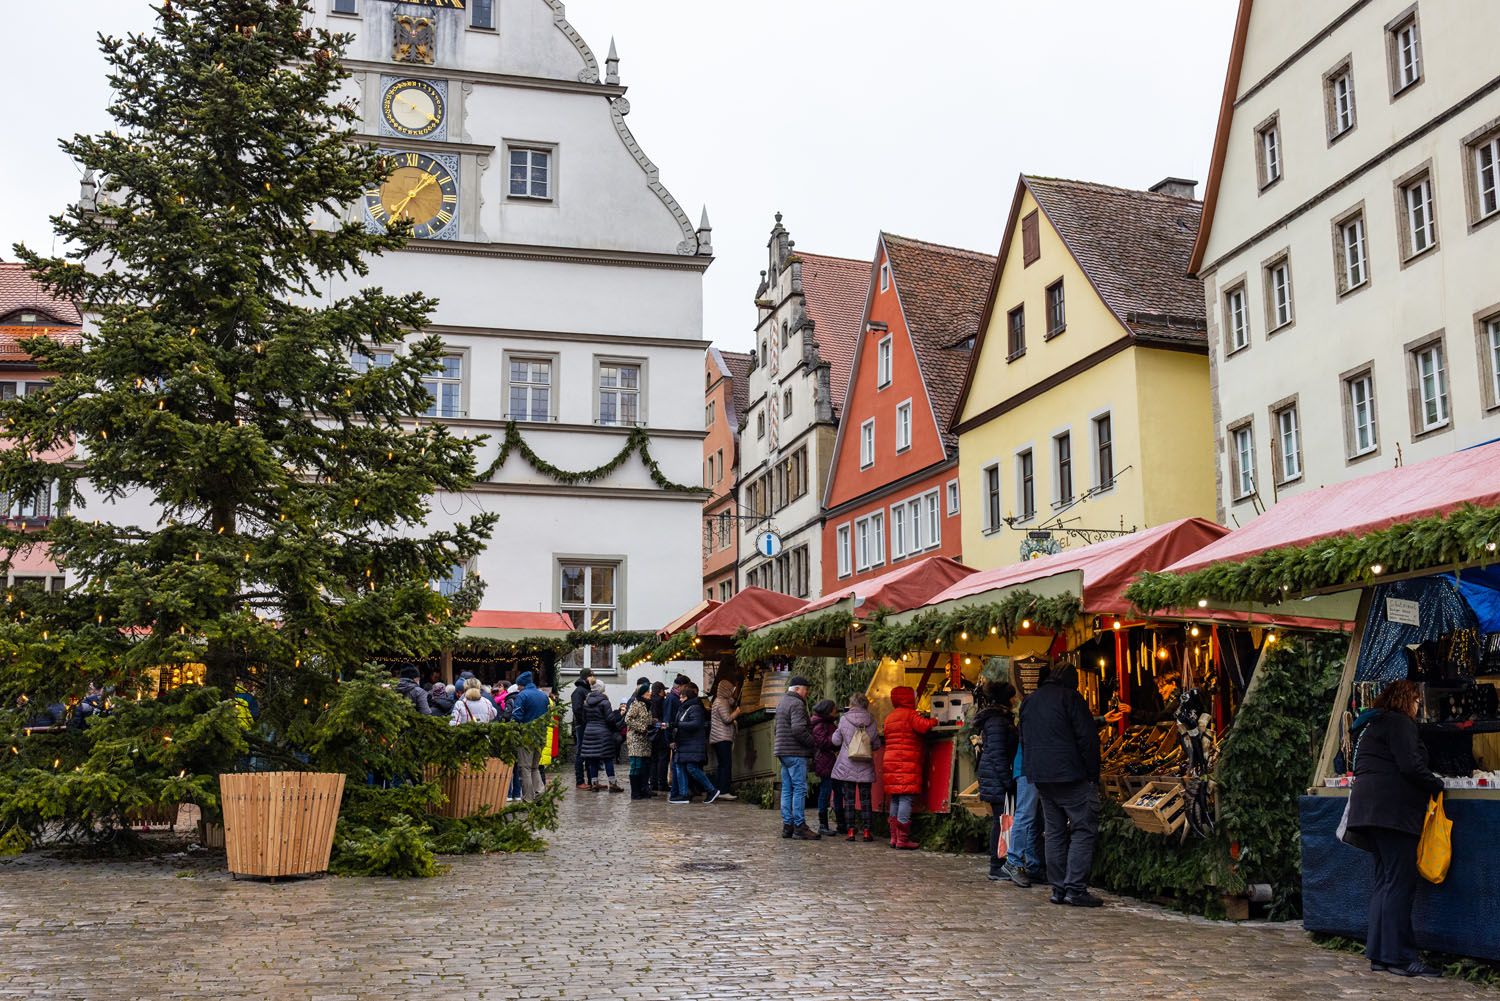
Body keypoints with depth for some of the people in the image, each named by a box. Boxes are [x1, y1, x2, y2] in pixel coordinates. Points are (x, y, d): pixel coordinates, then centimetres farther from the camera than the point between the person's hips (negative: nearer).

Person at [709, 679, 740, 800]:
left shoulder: (719, 701, 19)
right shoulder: (722, 702, -12)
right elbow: (727, 719, -17)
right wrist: (736, 712, -4)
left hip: (718, 738, 10)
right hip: (723, 737, -10)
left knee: (722, 765, 13)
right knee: (726, 764, -11)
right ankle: (723, 791, -14)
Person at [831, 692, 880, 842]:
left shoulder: (844, 719, -6)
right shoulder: (871, 721, -1)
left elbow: (836, 741, -1)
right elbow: (876, 744, 5)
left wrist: (837, 730, 18)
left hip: (847, 766, -1)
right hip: (865, 767, 2)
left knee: (849, 799, 4)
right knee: (865, 799, 7)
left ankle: (850, 831, 1)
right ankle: (867, 831, 5)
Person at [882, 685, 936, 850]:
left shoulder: (889, 717, 19)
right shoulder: (910, 714, -7)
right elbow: (924, 726, -23)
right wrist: (934, 721, -2)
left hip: (891, 762, 8)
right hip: (907, 764, -8)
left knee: (894, 801, 10)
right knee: (906, 799, -7)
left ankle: (894, 837, 12)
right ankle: (903, 839, -9)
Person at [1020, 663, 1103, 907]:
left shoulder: (1029, 701, 16)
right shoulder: (1069, 697, -6)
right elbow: (1087, 738, -10)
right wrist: (1093, 775, -5)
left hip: (1040, 776, 7)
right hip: (1070, 775, -7)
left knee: (1054, 832, 11)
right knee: (1083, 829, -4)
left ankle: (1058, 888, 10)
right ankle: (1075, 888, -10)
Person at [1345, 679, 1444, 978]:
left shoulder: (1372, 725, 24)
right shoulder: (1399, 722, -6)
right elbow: (1410, 766, -16)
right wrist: (1436, 785, 0)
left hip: (1369, 805, 10)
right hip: (1392, 809, -10)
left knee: (1384, 881, 10)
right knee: (1400, 883, -10)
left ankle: (1379, 954, 10)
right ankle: (1399, 956, -11)